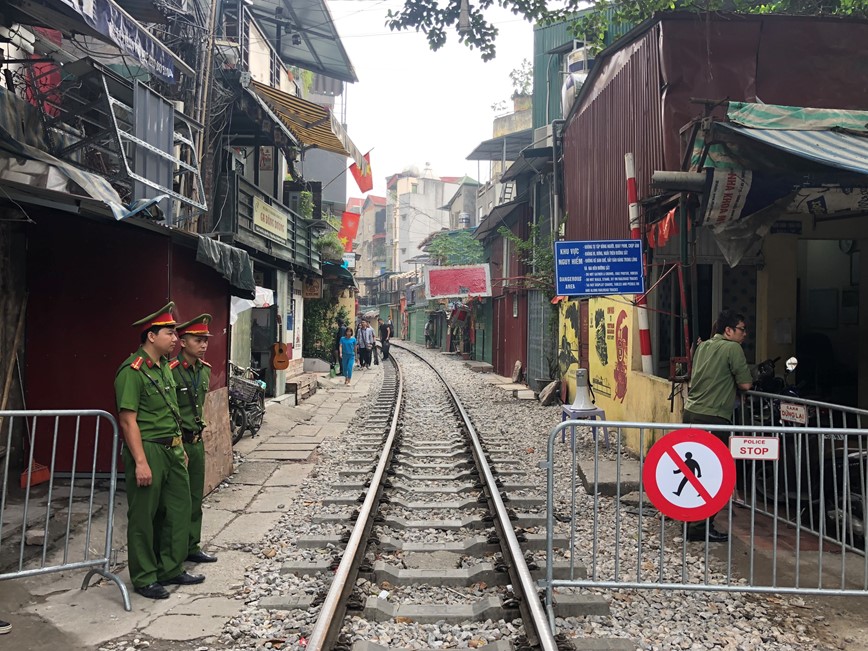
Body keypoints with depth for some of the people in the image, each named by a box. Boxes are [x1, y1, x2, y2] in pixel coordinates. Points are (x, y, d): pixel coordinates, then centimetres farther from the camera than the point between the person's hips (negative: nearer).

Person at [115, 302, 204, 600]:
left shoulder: (164, 366, 12)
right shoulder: (132, 371, -15)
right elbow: (128, 419, -18)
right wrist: (141, 462, -21)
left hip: (171, 450, 9)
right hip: (147, 451, -9)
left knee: (178, 509, 14)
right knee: (143, 517, 4)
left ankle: (171, 569, 27)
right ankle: (144, 579, 17)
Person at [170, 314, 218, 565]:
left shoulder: (205, 370, 8)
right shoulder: (171, 371, -16)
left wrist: (197, 435, 18)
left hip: (197, 441, 7)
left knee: (195, 498, 14)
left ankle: (192, 547, 26)